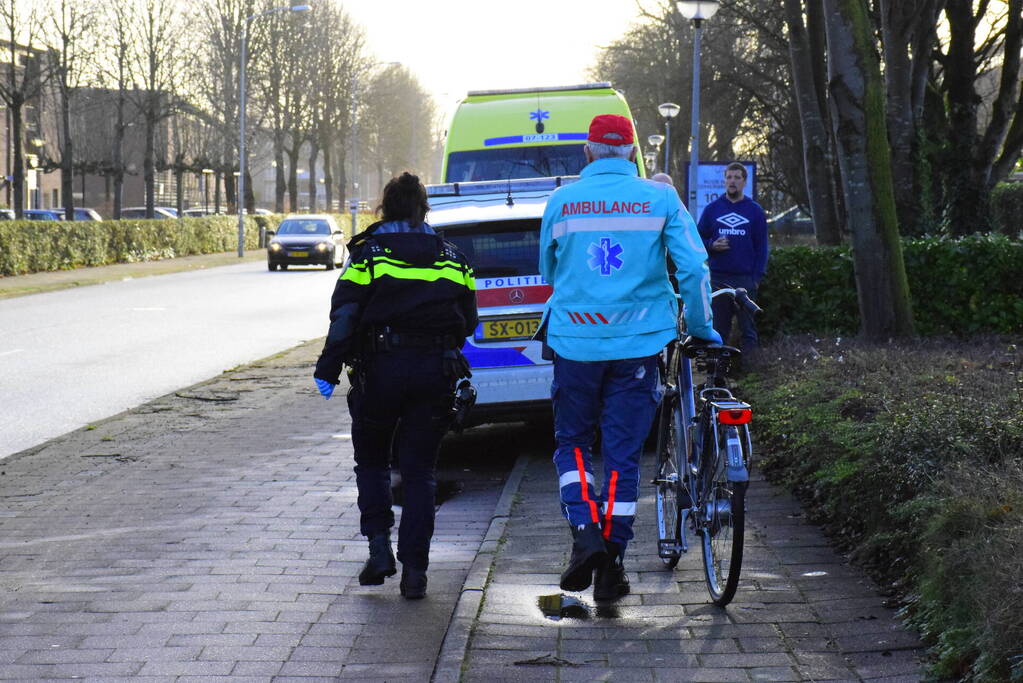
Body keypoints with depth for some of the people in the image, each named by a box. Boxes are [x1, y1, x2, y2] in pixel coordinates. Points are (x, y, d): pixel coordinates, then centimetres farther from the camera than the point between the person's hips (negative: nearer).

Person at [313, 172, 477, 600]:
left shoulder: (368, 255, -1)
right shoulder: (452, 259, 10)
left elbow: (344, 318, -8)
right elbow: (467, 323, 14)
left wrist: (328, 371, -4)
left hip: (381, 370, -2)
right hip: (437, 372, 2)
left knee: (371, 459, 17)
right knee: (420, 470, 7)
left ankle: (379, 545, 3)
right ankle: (414, 569, 0)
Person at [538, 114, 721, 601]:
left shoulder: (561, 202, 2)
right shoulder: (659, 199, 0)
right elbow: (694, 267, -4)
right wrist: (700, 328, 8)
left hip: (575, 341, 0)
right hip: (637, 342, 0)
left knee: (572, 442, 15)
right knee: (623, 452, 6)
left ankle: (585, 532, -9)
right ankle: (610, 566, 5)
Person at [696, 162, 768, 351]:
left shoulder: (755, 211, 7)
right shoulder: (712, 209, 9)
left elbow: (761, 246, 5)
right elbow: (699, 238, 13)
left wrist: (758, 276, -4)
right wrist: (712, 245, -9)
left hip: (746, 278, -1)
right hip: (718, 277, 1)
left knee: (747, 324, 1)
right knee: (719, 326, 3)